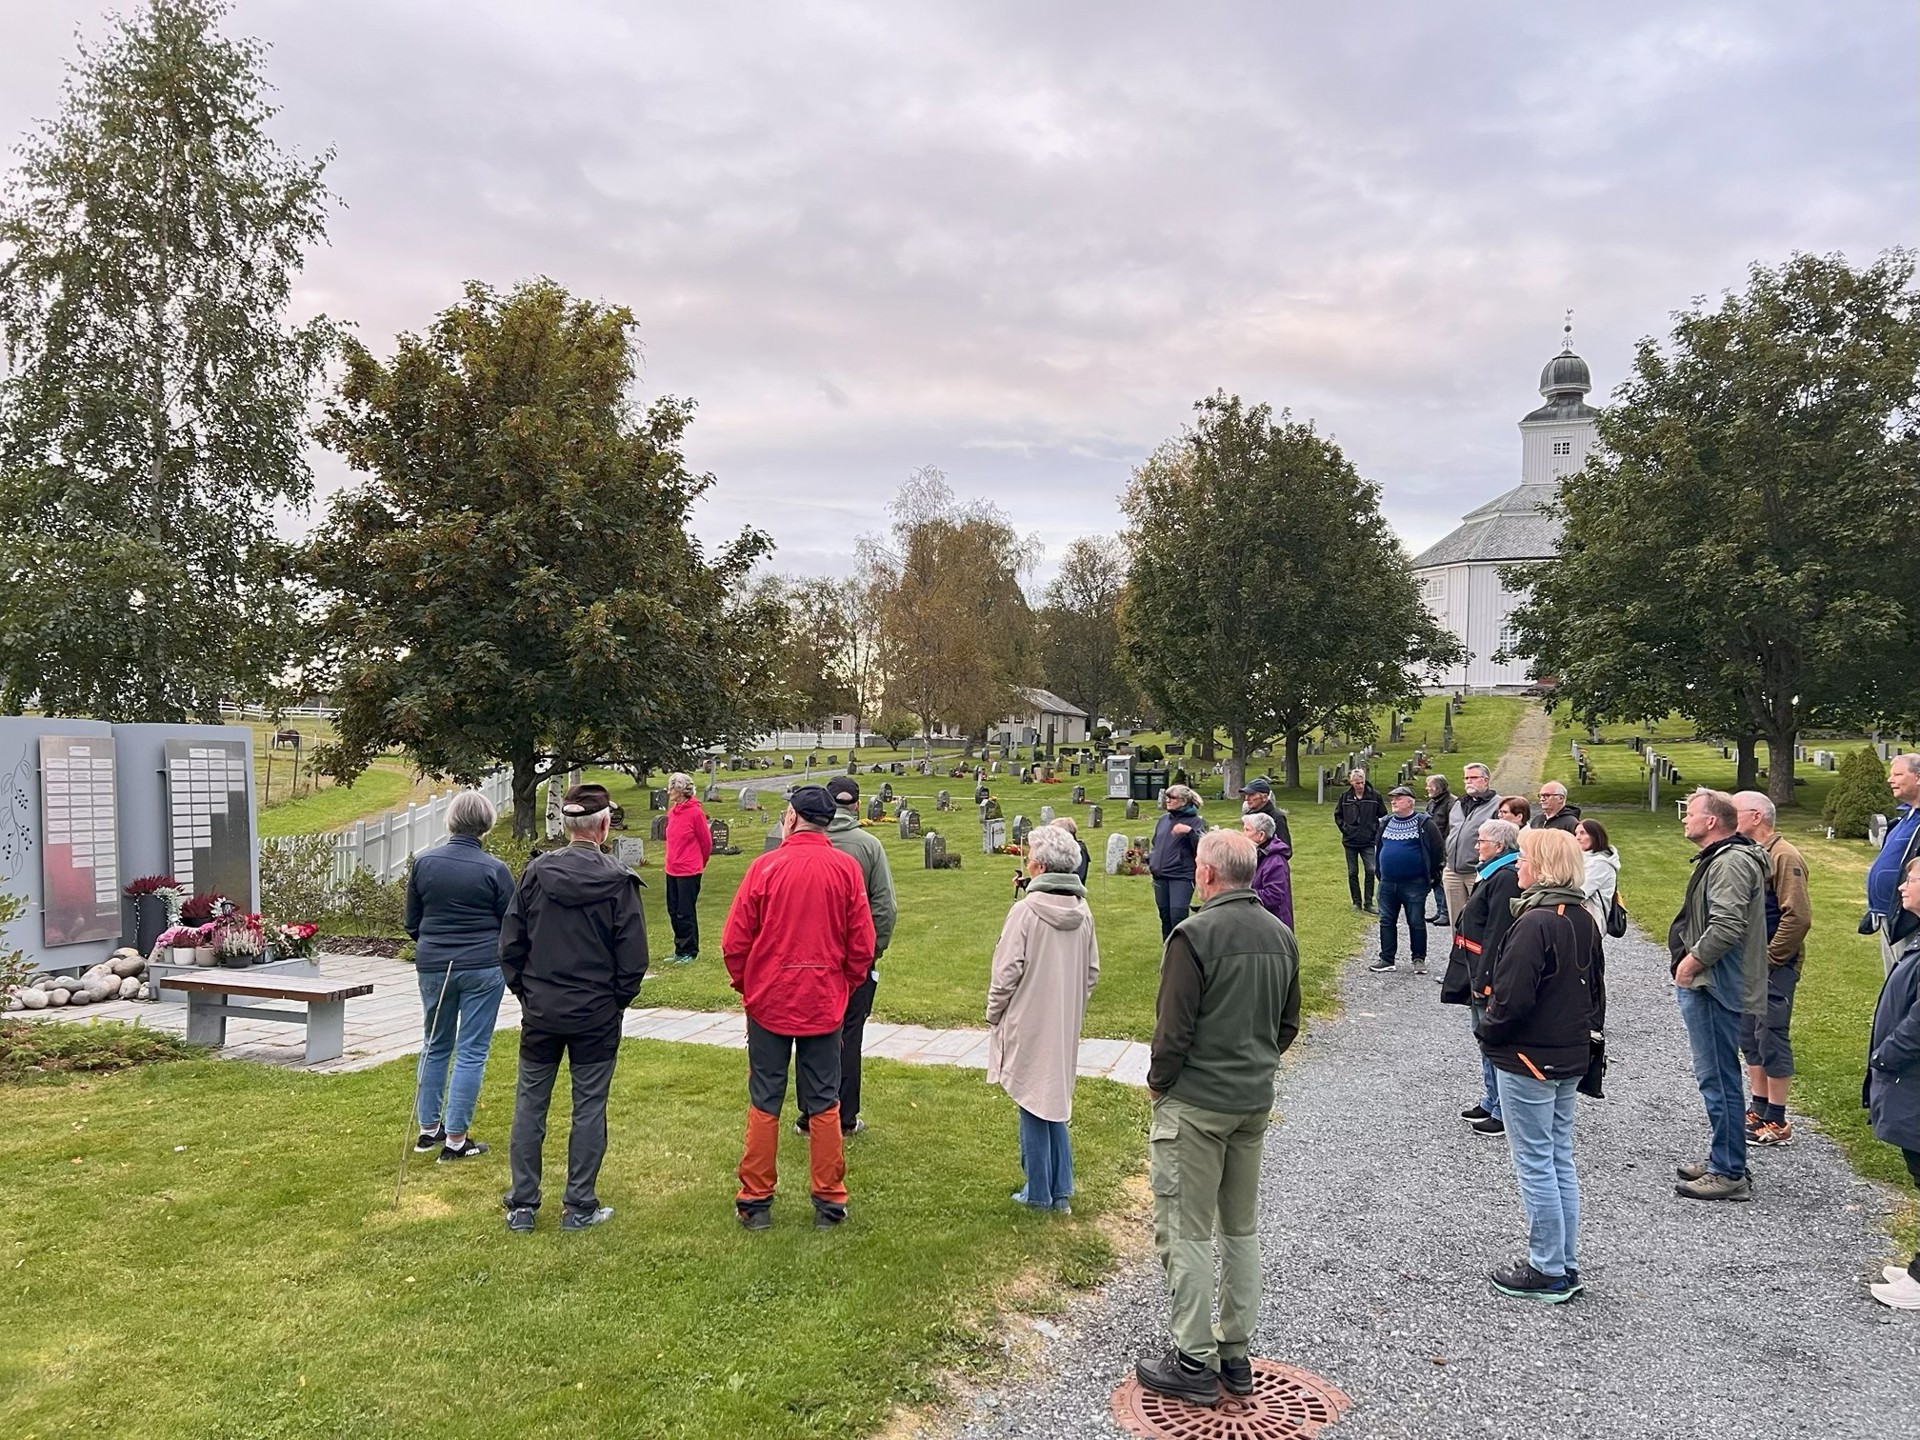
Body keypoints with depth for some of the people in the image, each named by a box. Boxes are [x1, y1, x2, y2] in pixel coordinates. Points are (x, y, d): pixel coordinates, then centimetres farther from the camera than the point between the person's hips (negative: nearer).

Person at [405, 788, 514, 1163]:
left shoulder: (423, 862, -1)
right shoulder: (494, 869, -12)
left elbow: (411, 922, 9)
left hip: (432, 966, 4)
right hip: (482, 967, -4)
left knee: (435, 1046, 19)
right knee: (471, 1052, 3)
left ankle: (428, 1128, 27)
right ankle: (455, 1139, 7)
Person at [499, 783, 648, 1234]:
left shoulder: (536, 872, -4)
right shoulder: (618, 880, -11)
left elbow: (510, 943, 1)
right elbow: (633, 957, -10)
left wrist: (524, 991, 12)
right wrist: (617, 999, 6)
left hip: (540, 1011, 3)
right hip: (597, 1016, -2)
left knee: (530, 1104, 13)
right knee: (589, 1107, 7)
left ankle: (521, 1206, 19)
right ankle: (579, 1207, 14)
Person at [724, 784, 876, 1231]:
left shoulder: (766, 866, -9)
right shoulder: (846, 868, -5)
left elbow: (734, 941, -7)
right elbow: (862, 943, -3)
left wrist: (744, 984, 10)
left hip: (769, 1000, -1)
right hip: (824, 1003, 1)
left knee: (764, 1103, 9)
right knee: (824, 1104, 10)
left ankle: (756, 1201, 17)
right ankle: (830, 1201, 17)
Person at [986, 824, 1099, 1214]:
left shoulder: (1026, 910, -19)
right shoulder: (1083, 912, 0)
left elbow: (1007, 973, -15)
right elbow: (1092, 972, 9)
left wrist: (993, 1016, -2)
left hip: (1028, 1025, -6)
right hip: (1065, 1027, 6)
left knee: (1032, 1106, 6)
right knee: (1055, 1102, 17)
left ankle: (1039, 1193, 16)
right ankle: (1061, 1191, 22)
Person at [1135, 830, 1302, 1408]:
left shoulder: (1195, 934, -19)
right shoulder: (1281, 936, 4)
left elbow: (1174, 1029, -19)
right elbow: (1288, 1024, 12)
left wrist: (1157, 1081, -3)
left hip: (1194, 1104, -7)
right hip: (1255, 1102, 7)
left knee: (1185, 1231, 4)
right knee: (1242, 1227, 17)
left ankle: (1194, 1362, 11)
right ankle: (1236, 1354, 27)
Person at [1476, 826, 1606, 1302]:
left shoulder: (1535, 922, -22)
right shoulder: (1583, 919, 6)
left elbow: (1512, 997, -23)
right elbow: (1594, 989, 15)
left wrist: (1488, 1032, -7)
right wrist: (1584, 1034, 20)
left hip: (1528, 1061, -9)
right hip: (1570, 1059, 9)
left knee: (1535, 1165, 2)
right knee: (1561, 1161, 16)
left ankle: (1548, 1272, 10)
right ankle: (1566, 1266, 25)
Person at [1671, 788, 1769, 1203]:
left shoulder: (1731, 862, -18)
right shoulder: (1720, 858, 17)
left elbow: (1727, 926, -28)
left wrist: (1692, 961, -17)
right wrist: (1689, 961, 16)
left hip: (1714, 987, -12)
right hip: (1705, 984, 12)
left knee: (1718, 1078, -6)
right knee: (1718, 1076, 18)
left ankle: (1729, 1174, 1)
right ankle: (1723, 1160, 28)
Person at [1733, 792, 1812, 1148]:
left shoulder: (1784, 856, -15)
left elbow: (1798, 916, -21)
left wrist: (1769, 958, -17)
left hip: (1774, 968, -9)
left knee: (1772, 1039, -3)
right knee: (1750, 1037, 14)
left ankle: (1777, 1122, 5)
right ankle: (1759, 1110, 24)